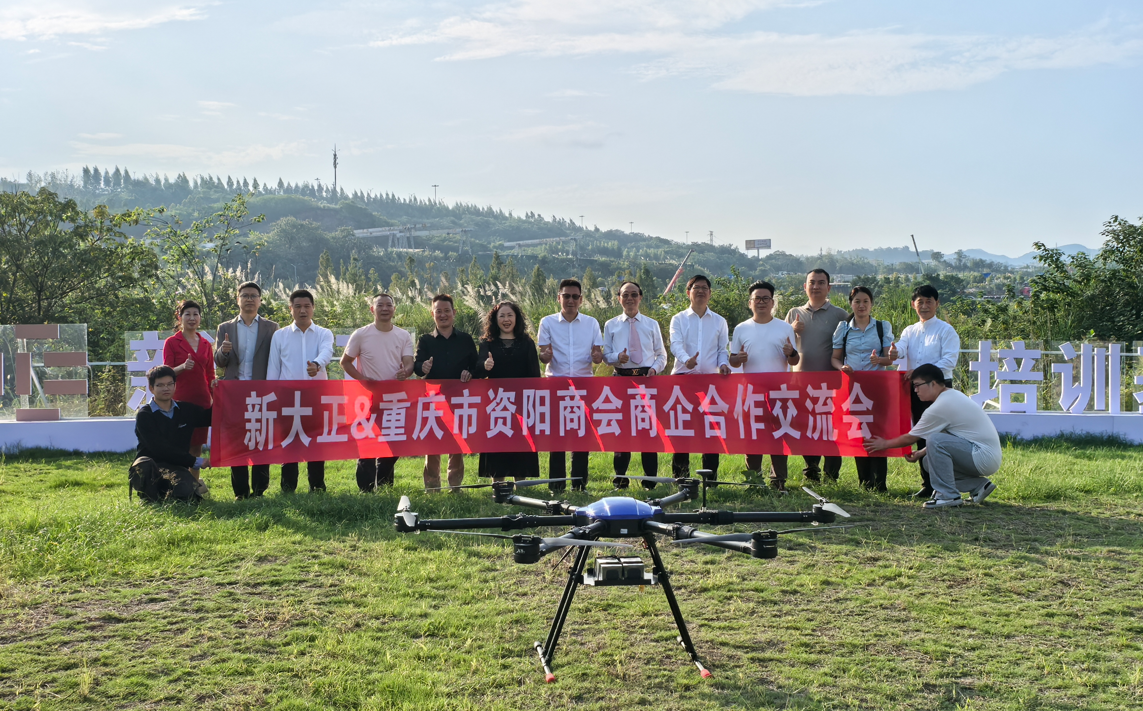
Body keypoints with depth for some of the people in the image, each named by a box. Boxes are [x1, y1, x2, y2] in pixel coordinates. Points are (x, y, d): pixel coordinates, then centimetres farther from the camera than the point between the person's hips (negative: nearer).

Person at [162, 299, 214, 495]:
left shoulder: (205, 344, 13)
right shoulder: (171, 342, 1)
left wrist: (214, 397, 8)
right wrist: (182, 367, -23)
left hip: (202, 400, 4)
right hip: (180, 399, -4)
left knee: (198, 442, 6)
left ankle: (195, 481, 16)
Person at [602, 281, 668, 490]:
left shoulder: (652, 324, 13)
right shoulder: (611, 325, 11)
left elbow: (661, 354, 13)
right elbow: (606, 355, 8)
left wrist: (655, 368, -7)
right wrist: (617, 357, -15)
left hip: (647, 378, 0)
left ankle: (651, 479, 6)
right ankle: (620, 478, 10)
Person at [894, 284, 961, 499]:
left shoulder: (946, 331, -2)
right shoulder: (910, 331, 13)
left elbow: (949, 361, -13)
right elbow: (900, 348, -7)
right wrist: (894, 352, -33)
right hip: (915, 388, 6)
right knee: (921, 436, 8)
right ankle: (927, 483, 16)